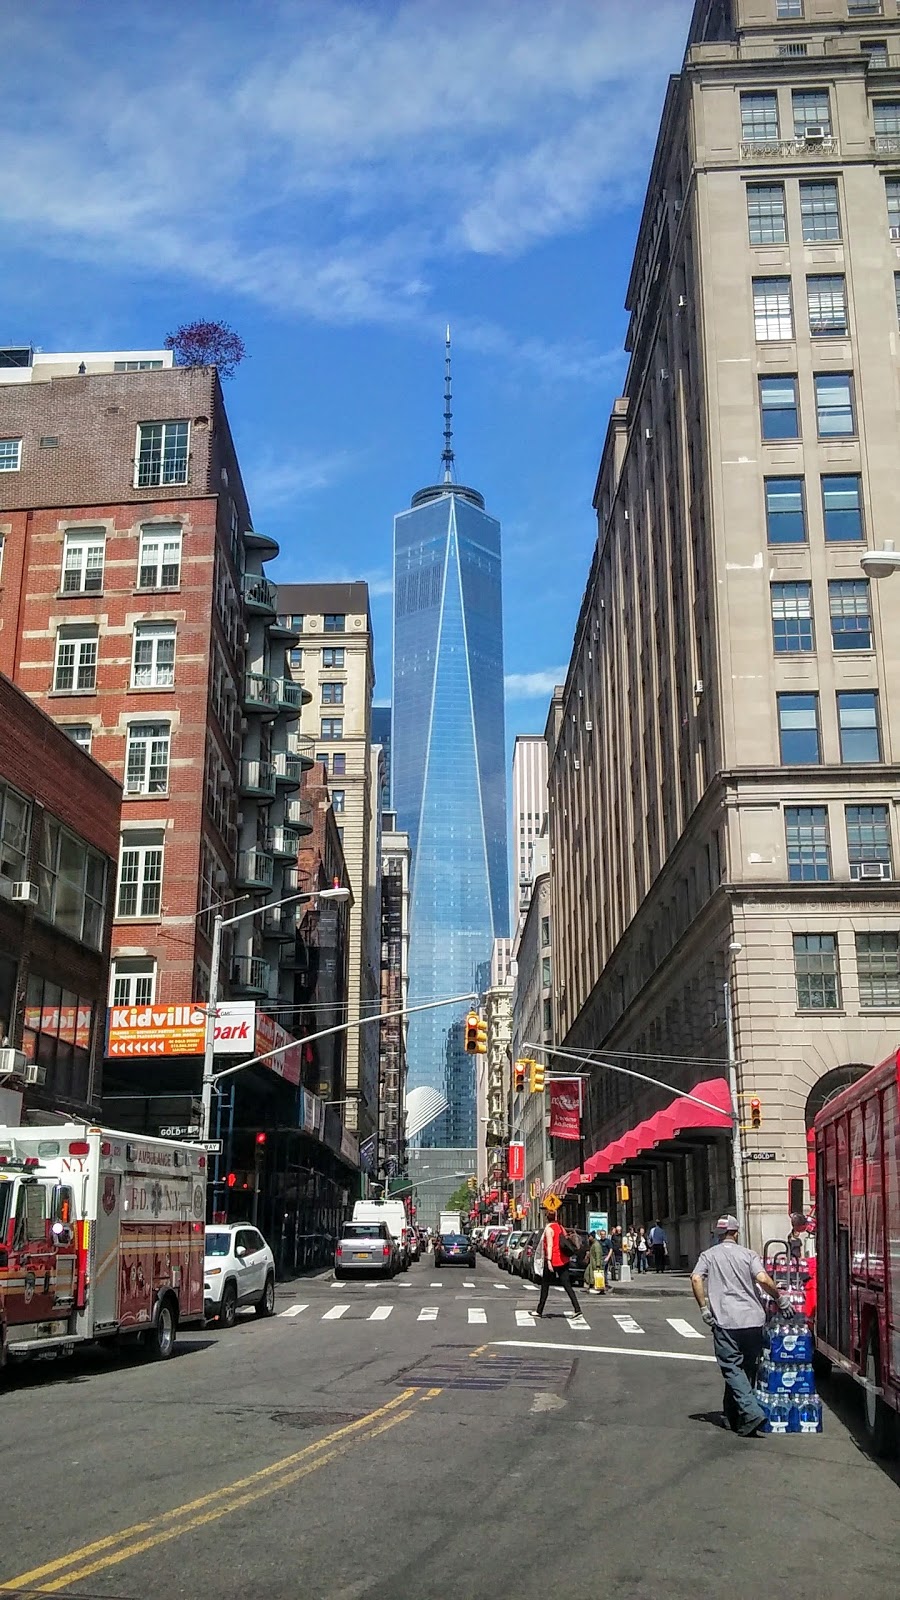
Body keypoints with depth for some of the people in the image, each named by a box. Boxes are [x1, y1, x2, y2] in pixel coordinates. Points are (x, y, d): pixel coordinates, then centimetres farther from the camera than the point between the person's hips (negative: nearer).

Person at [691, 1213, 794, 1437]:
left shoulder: (709, 1255, 8)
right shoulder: (748, 1254, 8)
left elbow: (696, 1279, -8)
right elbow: (763, 1279, -8)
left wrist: (703, 1308, -3)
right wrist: (780, 1299, 5)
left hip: (725, 1321, -2)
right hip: (754, 1320, 2)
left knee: (732, 1368, -2)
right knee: (747, 1369, 14)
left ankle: (752, 1413, -19)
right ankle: (733, 1415, 21)